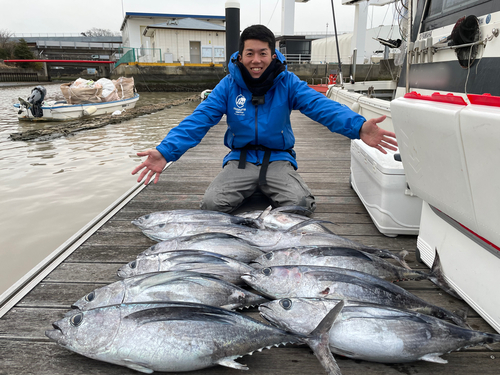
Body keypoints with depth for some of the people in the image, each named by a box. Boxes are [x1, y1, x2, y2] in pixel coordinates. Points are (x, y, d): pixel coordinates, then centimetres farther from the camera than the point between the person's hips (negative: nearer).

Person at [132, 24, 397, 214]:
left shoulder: (287, 82, -3)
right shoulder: (228, 85, -1)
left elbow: (320, 105, -17)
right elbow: (199, 119, -10)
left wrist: (358, 127, -37)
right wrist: (166, 151, -27)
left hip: (278, 159, 0)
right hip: (240, 159, 1)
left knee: (301, 203, -28)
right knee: (212, 204, -24)